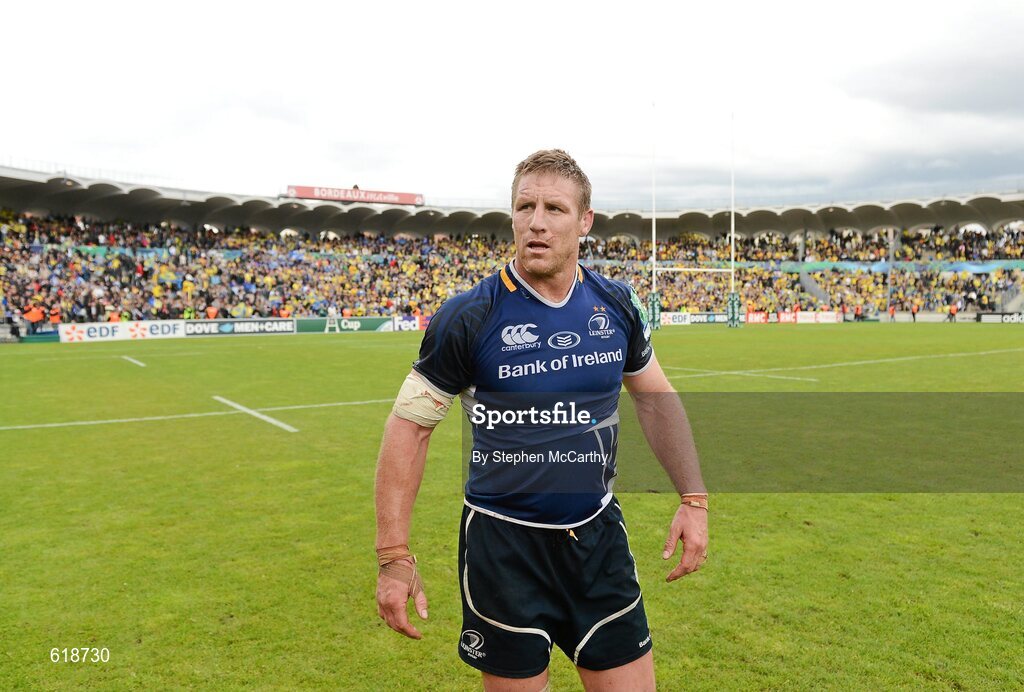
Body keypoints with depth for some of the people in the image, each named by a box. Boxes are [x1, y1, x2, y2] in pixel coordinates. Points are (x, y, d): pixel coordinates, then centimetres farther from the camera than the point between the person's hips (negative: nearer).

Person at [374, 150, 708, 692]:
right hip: (503, 545, -3)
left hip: (599, 535, 4)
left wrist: (693, 500, 8)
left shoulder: (617, 306, -2)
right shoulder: (469, 317, -14)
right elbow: (409, 425, -8)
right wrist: (394, 556, -11)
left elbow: (655, 398, 12)